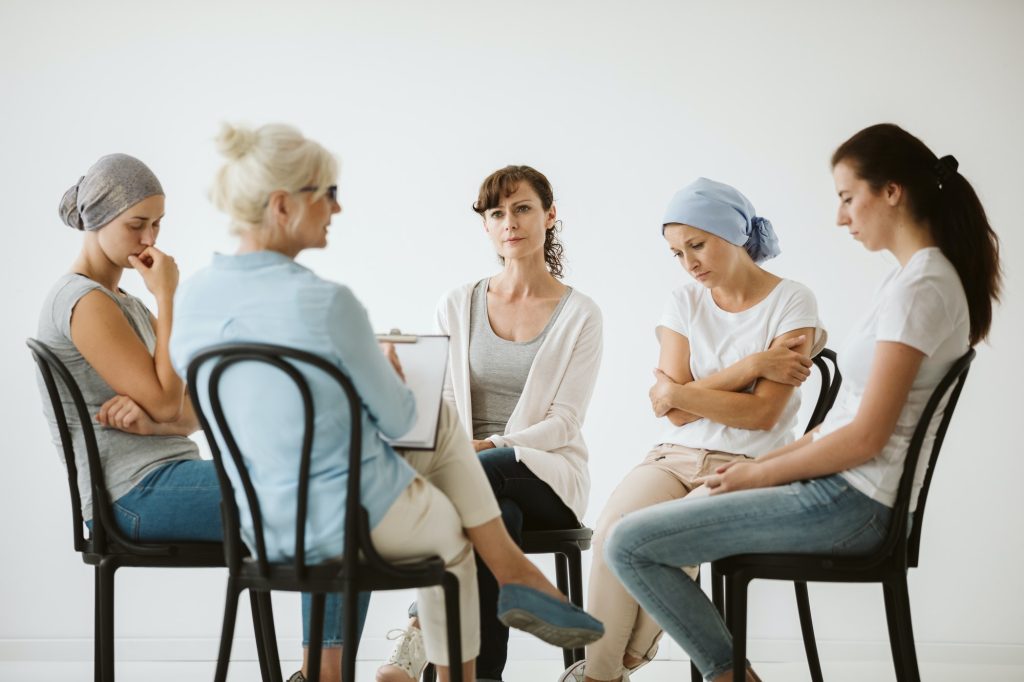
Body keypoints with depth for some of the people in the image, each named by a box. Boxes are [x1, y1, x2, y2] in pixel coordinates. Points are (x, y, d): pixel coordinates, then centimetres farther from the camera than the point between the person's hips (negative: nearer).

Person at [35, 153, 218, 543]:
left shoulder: (130, 307, 20)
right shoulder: (83, 302, -9)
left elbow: (191, 414, 14)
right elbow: (165, 404, -14)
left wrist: (150, 420, -10)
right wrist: (166, 297, -8)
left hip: (165, 477, 9)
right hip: (133, 494, -9)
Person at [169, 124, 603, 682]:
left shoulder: (194, 295, -4)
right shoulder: (325, 302, -26)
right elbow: (397, 420, -12)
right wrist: (391, 373, 11)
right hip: (359, 520, -7)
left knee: (444, 423, 26)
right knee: (449, 531, 28)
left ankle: (511, 569, 27)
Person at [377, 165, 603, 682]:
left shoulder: (579, 314, 2)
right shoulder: (458, 305, 12)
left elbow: (564, 421, -6)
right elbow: (443, 404, 7)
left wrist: (491, 446, -22)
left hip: (546, 476, -2)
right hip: (471, 472, 2)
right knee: (495, 516, -37)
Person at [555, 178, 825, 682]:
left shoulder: (792, 302, -1)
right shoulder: (683, 303, 12)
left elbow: (763, 414, -10)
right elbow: (677, 413, 1)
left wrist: (678, 393, -3)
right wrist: (750, 367, -9)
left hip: (749, 466, -4)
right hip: (677, 455, 4)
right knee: (612, 533, -27)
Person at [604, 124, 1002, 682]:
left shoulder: (920, 288, -17)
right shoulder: (915, 278, 15)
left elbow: (866, 437, -19)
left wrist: (759, 473, -8)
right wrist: (761, 465, 8)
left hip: (849, 504, -11)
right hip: (848, 491, 11)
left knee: (629, 543, -14)